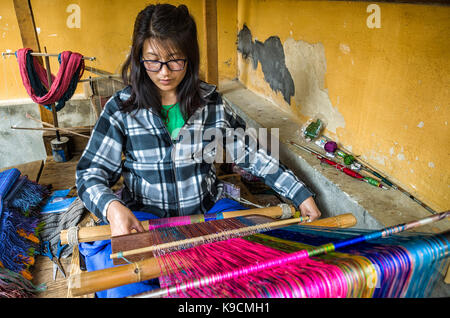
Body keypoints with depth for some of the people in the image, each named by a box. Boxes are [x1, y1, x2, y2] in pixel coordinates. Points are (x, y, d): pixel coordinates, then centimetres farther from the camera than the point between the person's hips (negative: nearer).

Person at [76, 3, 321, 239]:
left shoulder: (211, 102, 0)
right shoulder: (121, 108, -5)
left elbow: (249, 154, 5)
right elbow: (91, 173, -3)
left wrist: (300, 194, 1)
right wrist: (112, 207, -26)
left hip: (207, 210, 2)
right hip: (142, 218, -1)